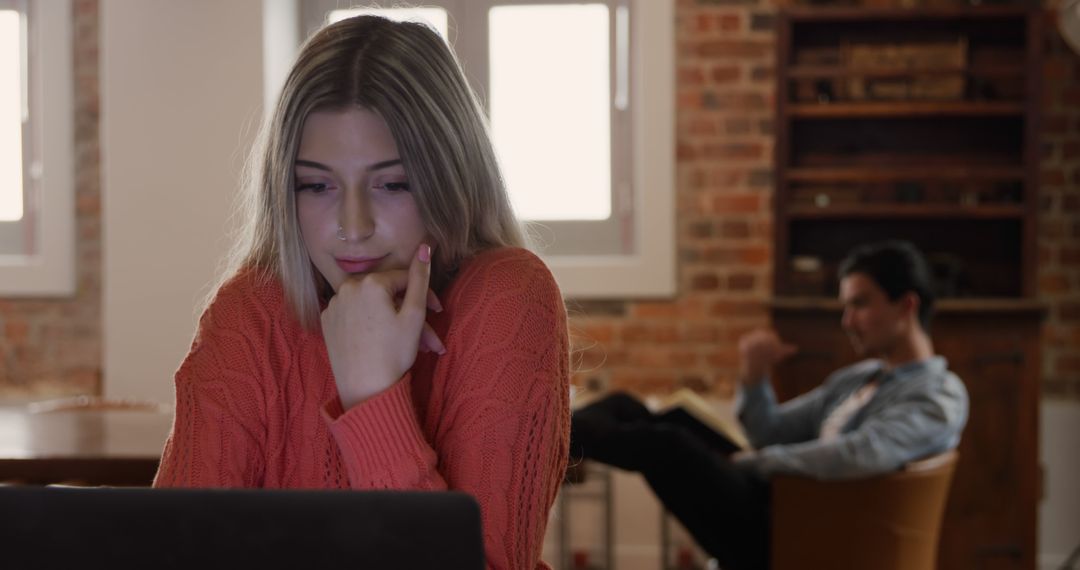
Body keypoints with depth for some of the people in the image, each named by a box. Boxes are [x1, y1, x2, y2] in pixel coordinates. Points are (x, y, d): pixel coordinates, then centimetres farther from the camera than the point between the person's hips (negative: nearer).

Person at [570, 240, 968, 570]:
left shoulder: (940, 397, -10)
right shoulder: (853, 380, 20)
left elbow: (860, 456, -27)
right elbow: (771, 432, 21)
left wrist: (753, 463, -14)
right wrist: (754, 379, -1)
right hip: (772, 505, 9)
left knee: (666, 444, -27)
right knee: (624, 409, 3)